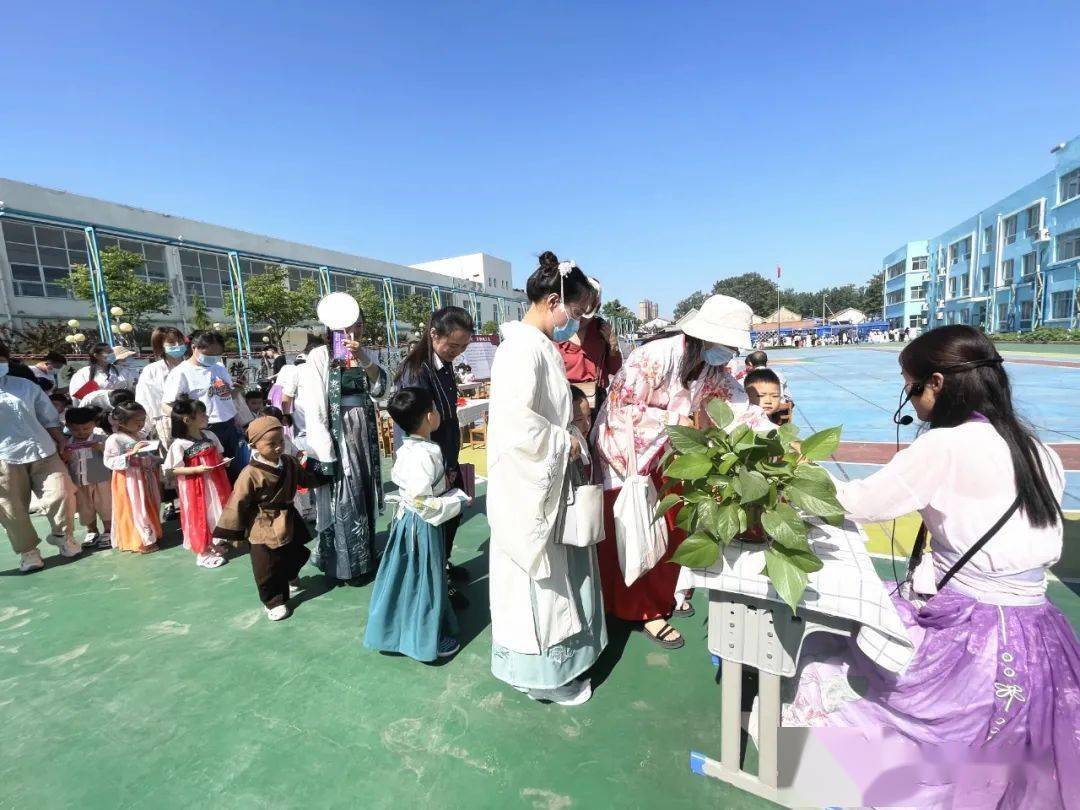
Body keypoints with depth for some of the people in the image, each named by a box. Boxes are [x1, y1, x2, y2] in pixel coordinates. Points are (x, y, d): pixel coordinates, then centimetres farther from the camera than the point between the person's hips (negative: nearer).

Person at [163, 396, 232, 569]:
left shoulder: (210, 435, 0)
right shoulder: (179, 444, -18)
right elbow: (171, 470, -14)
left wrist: (223, 461, -7)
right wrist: (197, 469, -23)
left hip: (214, 482, 6)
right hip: (195, 486, -6)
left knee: (217, 512, 16)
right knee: (200, 517, 6)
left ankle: (215, 544, 34)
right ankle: (203, 552, 21)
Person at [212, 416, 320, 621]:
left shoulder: (289, 462, -5)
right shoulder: (251, 474, -23)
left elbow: (305, 479, 15)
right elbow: (237, 503, -16)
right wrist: (233, 533, -11)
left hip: (288, 521, 6)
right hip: (264, 528, -6)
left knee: (297, 554, 23)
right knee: (267, 568, 5)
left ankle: (289, 578, 54)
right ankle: (273, 601, 26)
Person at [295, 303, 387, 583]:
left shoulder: (363, 354, 9)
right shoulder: (320, 355, -9)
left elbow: (379, 387, -5)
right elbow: (313, 404, -12)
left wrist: (363, 359, -22)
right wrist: (324, 450, -16)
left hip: (365, 432, 6)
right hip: (337, 434, -6)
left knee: (364, 495, 15)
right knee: (343, 499, 3)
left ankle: (364, 557, 32)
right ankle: (344, 564, 20)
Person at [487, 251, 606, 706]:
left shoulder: (541, 345, 11)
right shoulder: (523, 347, -21)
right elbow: (518, 420, -30)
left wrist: (567, 437, 8)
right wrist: (565, 443, -16)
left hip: (548, 480, 10)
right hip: (527, 484, -10)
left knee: (555, 573, 21)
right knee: (535, 576, 7)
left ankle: (557, 658, 41)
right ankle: (539, 672, 28)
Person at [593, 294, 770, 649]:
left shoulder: (715, 371, -4)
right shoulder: (653, 357, -28)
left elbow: (743, 409, -4)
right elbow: (622, 407, -25)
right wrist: (675, 420, -23)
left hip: (666, 454, 7)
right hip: (627, 450, -7)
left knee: (672, 524, 15)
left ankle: (665, 593, 37)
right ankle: (646, 610, 20)